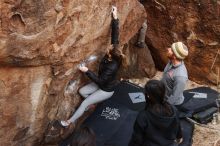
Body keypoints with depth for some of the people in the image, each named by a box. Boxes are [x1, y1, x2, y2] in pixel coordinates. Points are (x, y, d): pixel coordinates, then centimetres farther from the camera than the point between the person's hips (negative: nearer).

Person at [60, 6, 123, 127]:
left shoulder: (112, 68, -39)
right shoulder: (113, 53, -20)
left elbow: (100, 81, -31)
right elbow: (115, 37, -22)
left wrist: (87, 71, -32)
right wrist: (115, 18, -25)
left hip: (107, 90, -8)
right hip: (102, 83, 8)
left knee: (84, 104, -3)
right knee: (82, 91, 8)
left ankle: (70, 121, 14)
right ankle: (93, 102, 31)